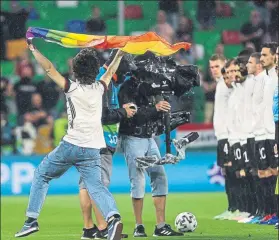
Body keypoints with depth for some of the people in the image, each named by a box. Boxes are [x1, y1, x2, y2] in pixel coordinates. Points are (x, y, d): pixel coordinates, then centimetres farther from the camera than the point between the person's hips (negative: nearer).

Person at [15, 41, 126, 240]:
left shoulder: (72, 88, -4)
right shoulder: (99, 89, 9)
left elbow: (49, 68, -2)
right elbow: (110, 72, 29)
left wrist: (34, 50, 8)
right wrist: (119, 55, 45)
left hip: (71, 146, -3)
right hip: (92, 150, 4)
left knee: (41, 175, 16)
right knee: (96, 186, -5)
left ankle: (32, 220, 11)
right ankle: (113, 217, -34)